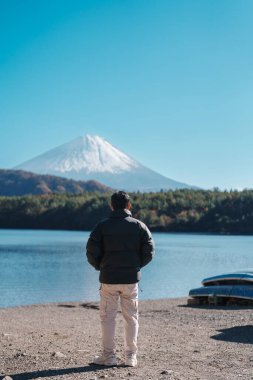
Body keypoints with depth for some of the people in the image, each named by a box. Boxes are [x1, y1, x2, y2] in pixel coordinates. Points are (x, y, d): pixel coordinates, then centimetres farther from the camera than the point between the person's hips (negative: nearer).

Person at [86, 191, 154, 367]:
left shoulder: (102, 226, -4)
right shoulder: (139, 226, 0)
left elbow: (92, 252, -7)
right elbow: (149, 251, -2)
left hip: (109, 279, -1)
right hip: (131, 279, 2)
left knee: (108, 317, 7)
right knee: (131, 317, 11)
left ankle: (109, 356, 9)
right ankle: (131, 356, 13)